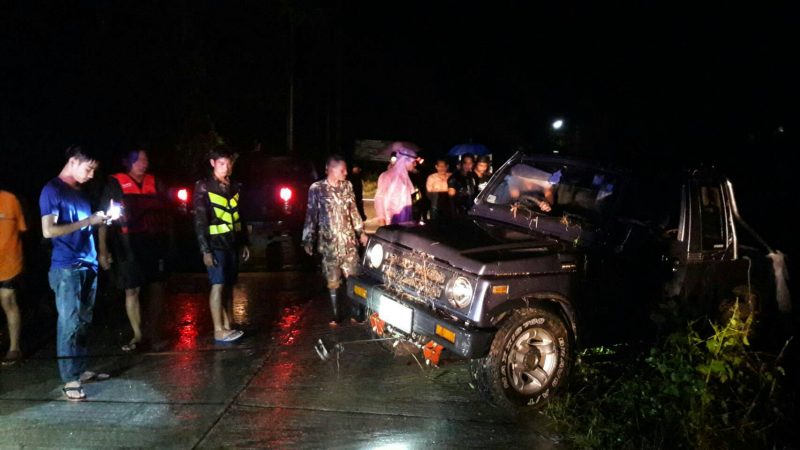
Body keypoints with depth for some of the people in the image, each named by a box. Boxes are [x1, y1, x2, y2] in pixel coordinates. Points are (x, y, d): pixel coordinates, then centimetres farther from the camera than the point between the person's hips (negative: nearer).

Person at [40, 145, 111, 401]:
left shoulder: (79, 191, 16)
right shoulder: (52, 190, -7)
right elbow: (48, 230, -16)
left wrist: (100, 221, 5)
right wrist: (88, 221, -15)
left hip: (88, 265, 8)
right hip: (66, 268, -8)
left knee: (84, 322, 13)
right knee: (69, 323, -5)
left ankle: (80, 370, 23)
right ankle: (70, 380, -1)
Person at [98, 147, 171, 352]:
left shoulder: (154, 182, 10)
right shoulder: (115, 183, 0)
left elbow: (164, 210, 19)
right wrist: (102, 248, -10)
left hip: (155, 241, 3)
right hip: (130, 244, -3)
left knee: (156, 286, 5)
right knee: (132, 290, 2)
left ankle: (153, 330, 19)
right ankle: (137, 335, 15)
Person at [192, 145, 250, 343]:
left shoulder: (235, 187, 10)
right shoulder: (203, 187, -7)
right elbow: (200, 221, -10)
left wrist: (244, 243, 14)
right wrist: (205, 250, -15)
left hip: (233, 243, 6)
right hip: (216, 244, -6)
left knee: (229, 285, 9)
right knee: (218, 285, -8)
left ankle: (228, 324, 16)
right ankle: (219, 330, -4)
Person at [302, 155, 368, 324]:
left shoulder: (347, 186, 5)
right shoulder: (317, 189, -7)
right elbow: (311, 216, -4)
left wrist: (361, 232, 15)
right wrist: (308, 240, -5)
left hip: (349, 240, 3)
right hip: (329, 242, -3)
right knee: (333, 281, 6)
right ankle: (336, 315, 17)